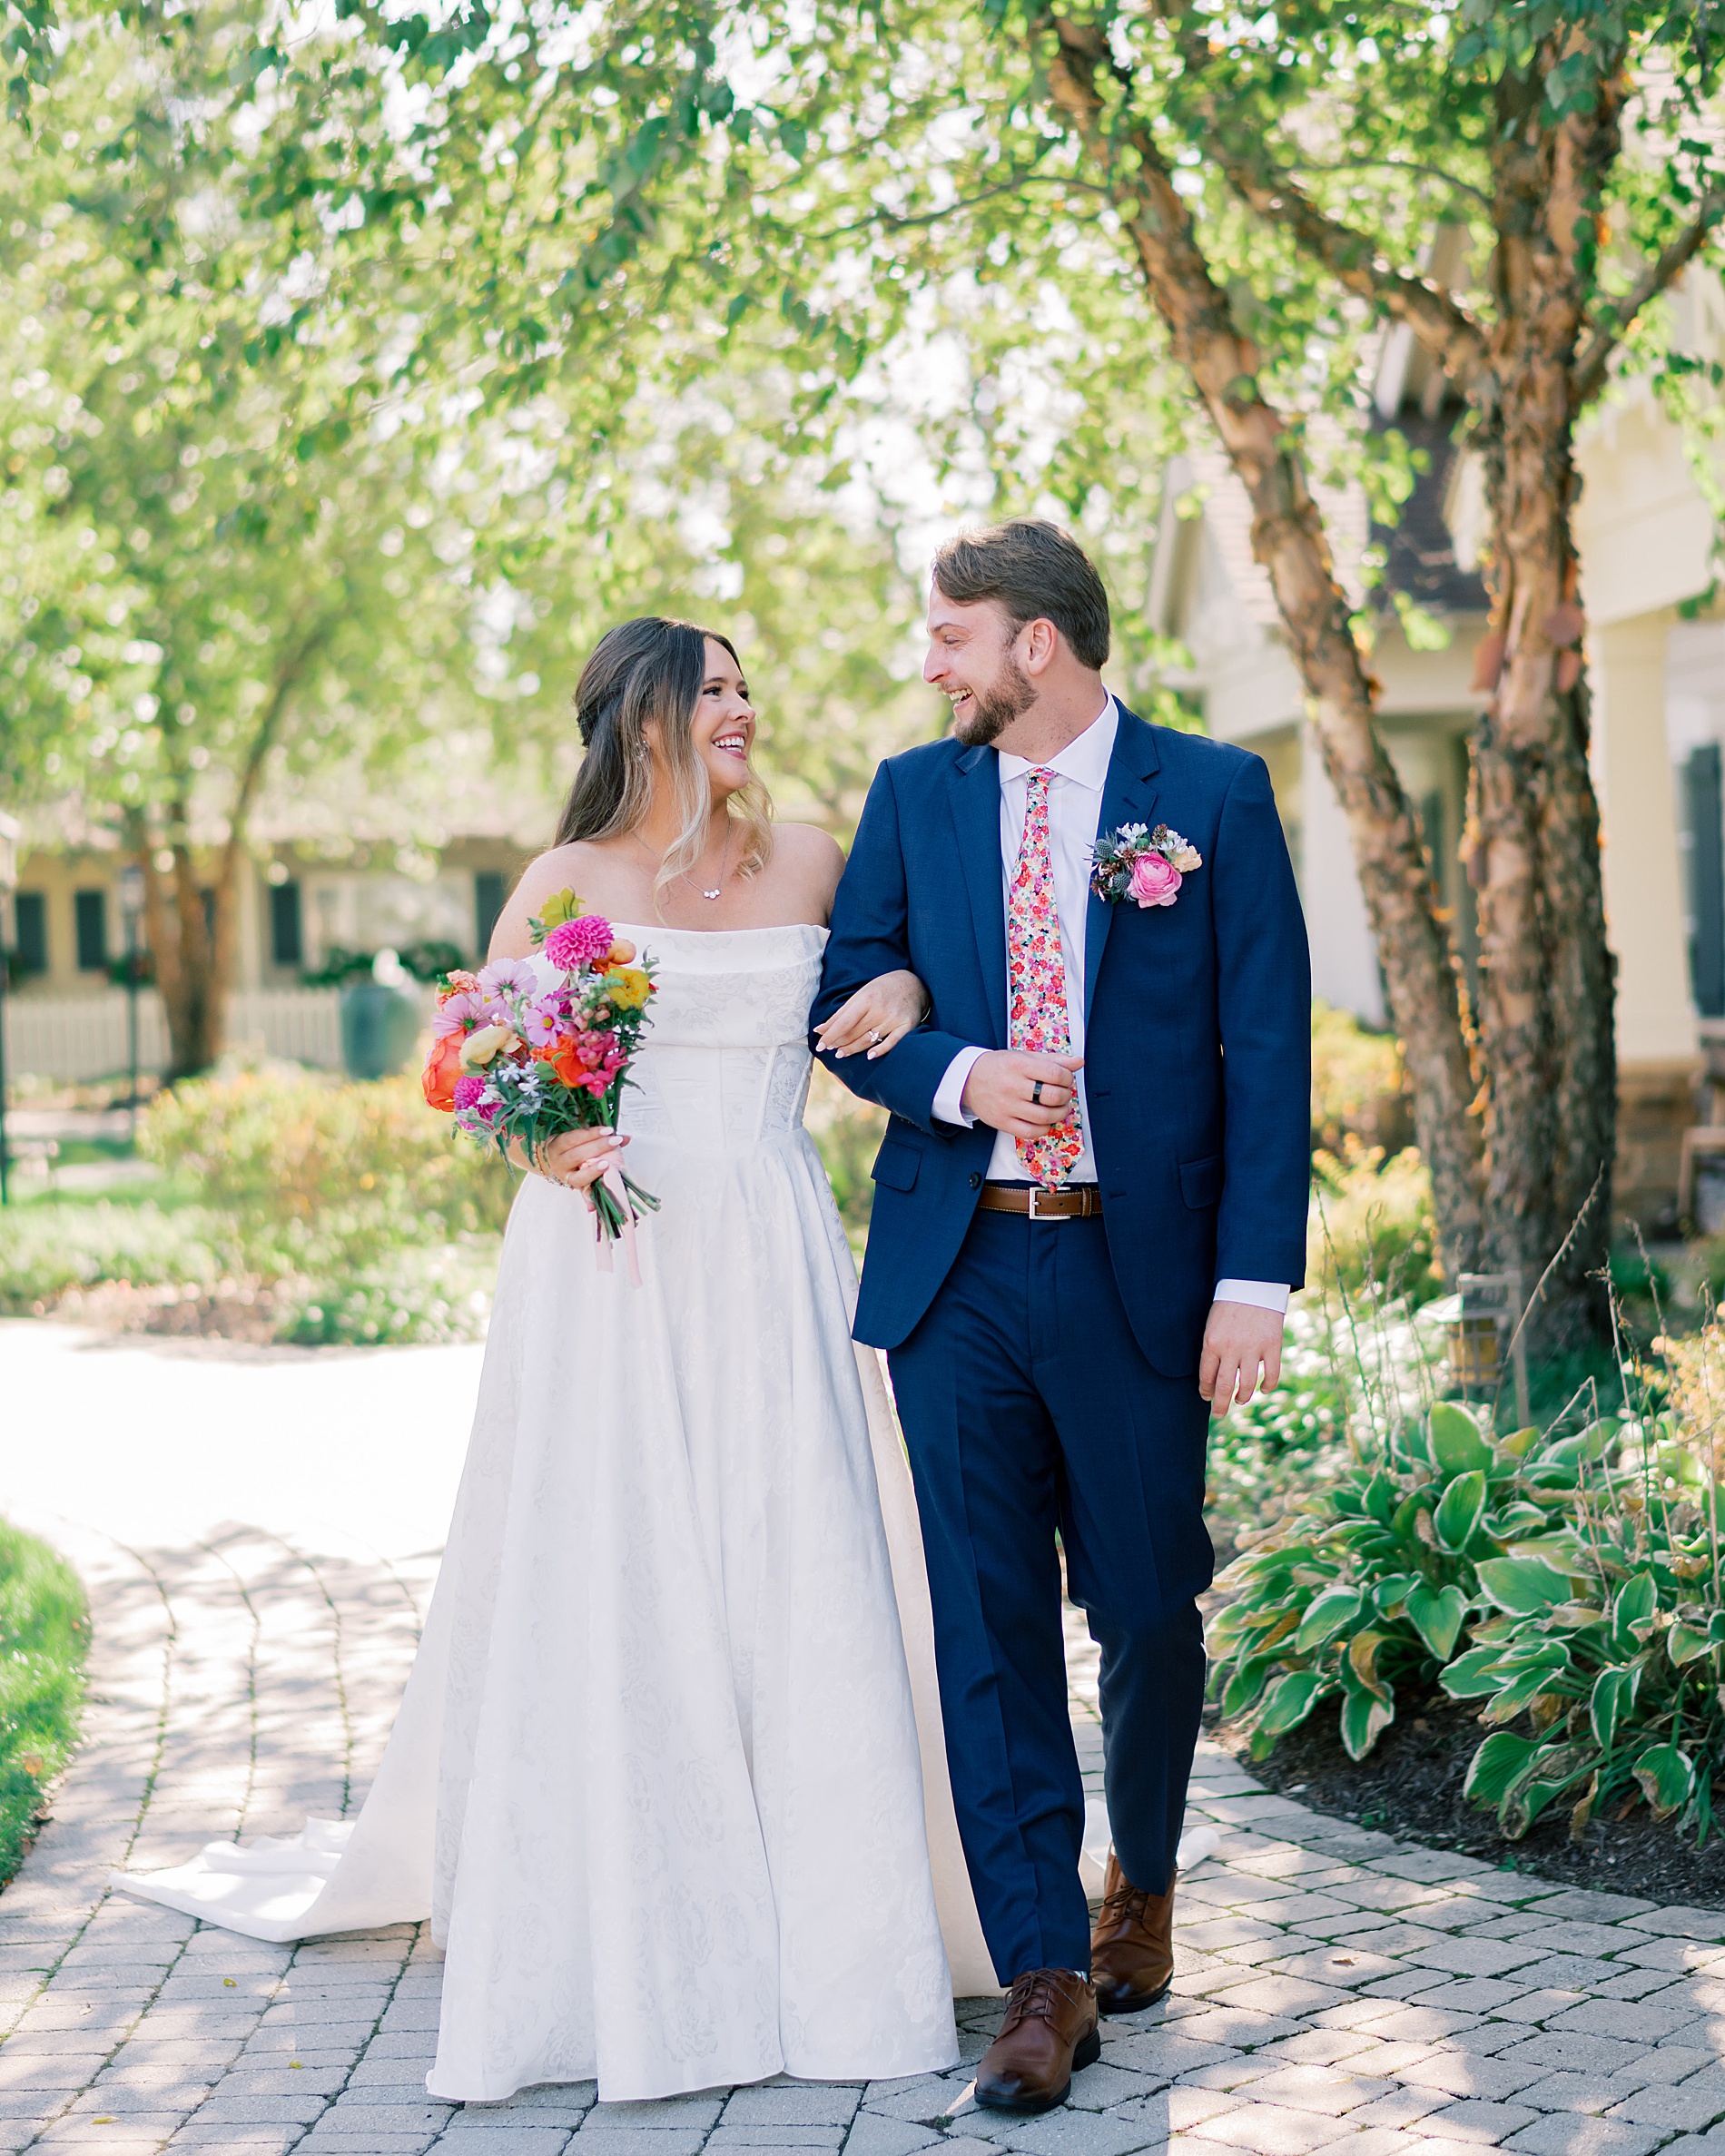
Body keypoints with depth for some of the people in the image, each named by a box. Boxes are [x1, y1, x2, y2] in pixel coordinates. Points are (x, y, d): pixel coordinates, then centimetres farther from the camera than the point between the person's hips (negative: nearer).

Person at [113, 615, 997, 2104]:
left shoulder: (808, 861, 10)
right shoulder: (568, 882, 3)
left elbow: (885, 968, 24)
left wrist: (907, 987, 1)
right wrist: (544, 1138, -14)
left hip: (771, 1268, 2)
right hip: (607, 1270, -2)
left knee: (803, 1582, -1)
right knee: (604, 1594, -2)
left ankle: (827, 1945, 8)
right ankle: (615, 1953, 8)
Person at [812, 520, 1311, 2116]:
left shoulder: (1214, 794, -1)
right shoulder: (915, 794, 9)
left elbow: (1268, 1048, -4)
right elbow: (842, 1002, 11)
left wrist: (1257, 1279, -11)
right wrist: (958, 1077, -11)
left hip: (1140, 1269, -2)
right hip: (958, 1267, 2)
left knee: (1148, 1611, 9)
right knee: (986, 1622, -1)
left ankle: (1143, 1892, 34)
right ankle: (1046, 1971, 5)